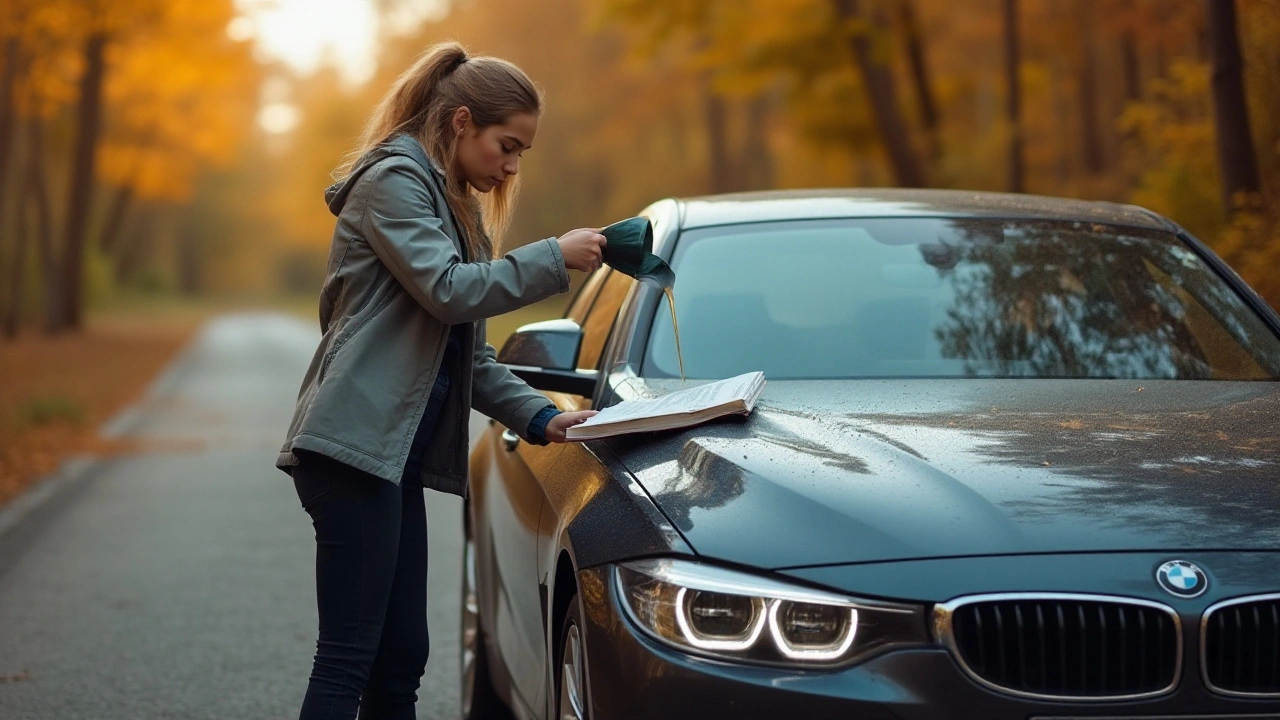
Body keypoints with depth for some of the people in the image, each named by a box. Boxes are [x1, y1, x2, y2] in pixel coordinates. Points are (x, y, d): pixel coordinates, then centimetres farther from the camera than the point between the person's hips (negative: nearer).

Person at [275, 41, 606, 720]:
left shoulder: (456, 207, 23)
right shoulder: (393, 179, -5)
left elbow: (469, 356, 21)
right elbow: (447, 290, -19)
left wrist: (540, 416, 8)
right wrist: (554, 259, -12)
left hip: (396, 453, 10)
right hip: (355, 444, -10)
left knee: (400, 659, 8)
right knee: (348, 657, -12)